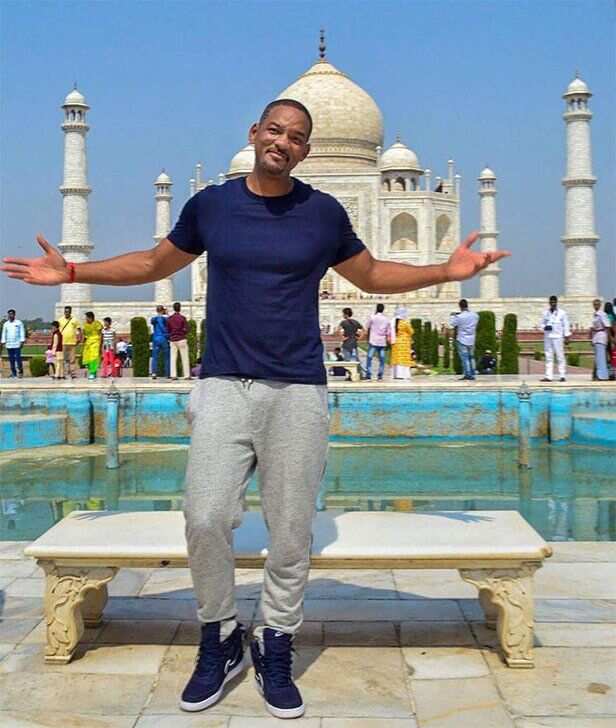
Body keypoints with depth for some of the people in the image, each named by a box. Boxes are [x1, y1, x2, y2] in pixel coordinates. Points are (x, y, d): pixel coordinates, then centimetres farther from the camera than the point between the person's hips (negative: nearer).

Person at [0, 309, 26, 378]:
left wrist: (22, 341, -7)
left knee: (18, 358, -10)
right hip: (9, 345, 3)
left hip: (17, 344, -3)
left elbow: (22, 332, 1)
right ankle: (13, 373, 8)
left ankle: (20, 372, 0)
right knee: (11, 359, 3)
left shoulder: (19, 323, 2)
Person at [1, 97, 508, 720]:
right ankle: (219, 639, 16)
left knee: (291, 530, 3)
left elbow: (372, 276, 20)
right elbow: (156, 263, 20)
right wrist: (72, 272, 12)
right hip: (223, 385, 0)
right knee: (206, 518, -8)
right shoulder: (210, 204, 7)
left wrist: (446, 271, 8)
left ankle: (275, 650, 22)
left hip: (298, 390, 0)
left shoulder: (324, 213, 7)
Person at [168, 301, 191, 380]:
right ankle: (187, 375, -3)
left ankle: (173, 375, 0)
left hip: (172, 340, 4)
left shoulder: (169, 319, 4)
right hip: (181, 340, -4)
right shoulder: (182, 318, -7)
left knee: (173, 358, 5)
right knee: (185, 358, -1)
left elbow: (167, 330, 7)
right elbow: (186, 330, -8)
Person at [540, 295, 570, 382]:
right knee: (548, 357, 3)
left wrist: (566, 337, -4)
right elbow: (542, 323, 15)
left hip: (558, 337, -3)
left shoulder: (562, 313, 2)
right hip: (547, 337, 3)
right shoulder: (545, 313, 11)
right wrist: (545, 327, -7)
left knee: (560, 356, -4)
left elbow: (566, 325, 2)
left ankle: (562, 376, -2)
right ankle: (548, 376, 3)